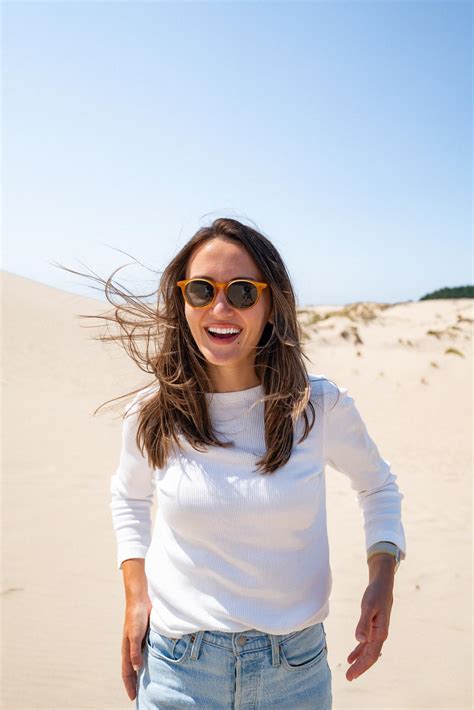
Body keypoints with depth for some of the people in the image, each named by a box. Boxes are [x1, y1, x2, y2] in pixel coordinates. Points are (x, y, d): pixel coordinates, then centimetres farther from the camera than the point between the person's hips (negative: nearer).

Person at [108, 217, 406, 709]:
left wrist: (382, 578, -6)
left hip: (296, 667, 1)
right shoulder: (150, 415, -10)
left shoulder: (323, 406, -13)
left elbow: (378, 486, 7)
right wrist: (136, 593, 1)